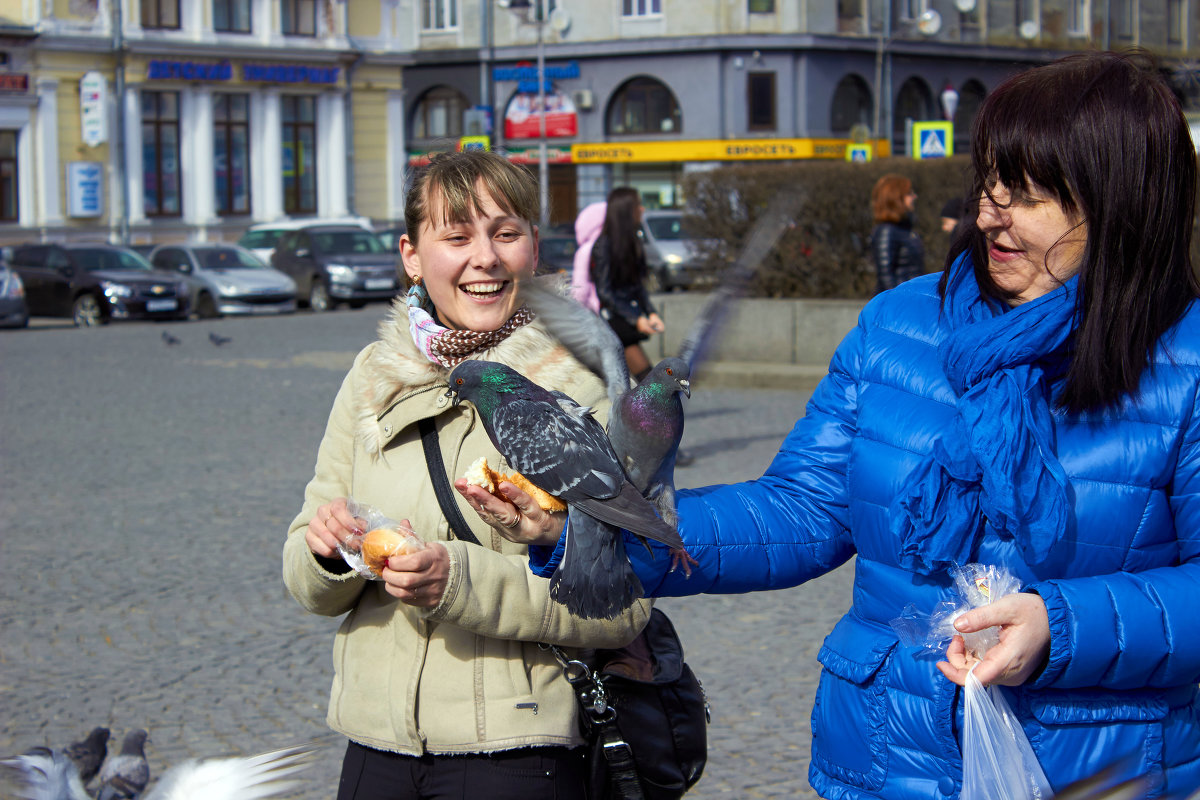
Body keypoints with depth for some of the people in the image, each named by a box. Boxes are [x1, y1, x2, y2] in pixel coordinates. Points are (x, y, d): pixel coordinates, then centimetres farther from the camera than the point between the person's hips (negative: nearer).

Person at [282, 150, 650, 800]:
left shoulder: (575, 392, -8)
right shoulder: (373, 380, 4)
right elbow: (311, 586, 8)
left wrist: (464, 581, -24)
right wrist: (329, 552, -14)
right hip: (375, 747, 4)